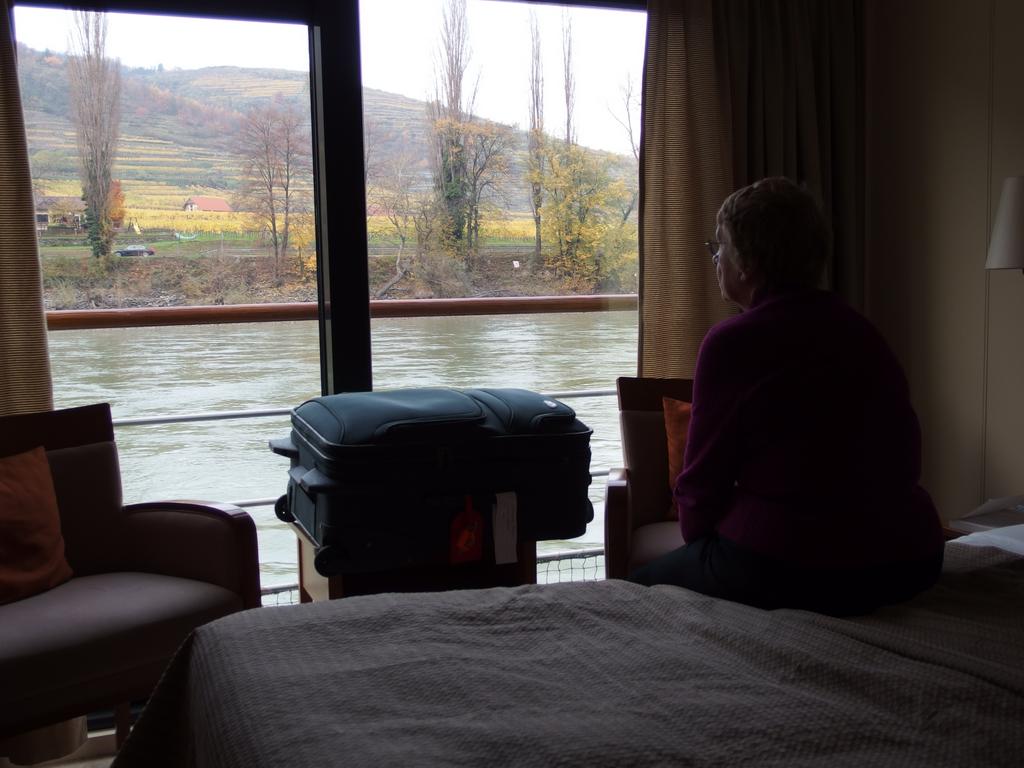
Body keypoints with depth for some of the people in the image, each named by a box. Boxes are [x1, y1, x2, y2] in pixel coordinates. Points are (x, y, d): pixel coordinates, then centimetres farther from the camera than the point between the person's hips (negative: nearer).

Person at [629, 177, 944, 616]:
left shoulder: (732, 343, -12)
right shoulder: (863, 332, 8)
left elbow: (703, 476, -7)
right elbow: (904, 457, 16)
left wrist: (697, 539, 14)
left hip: (787, 574, -8)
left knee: (643, 584, 15)